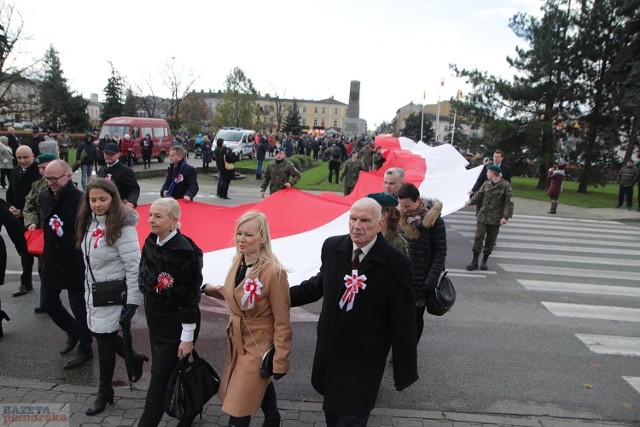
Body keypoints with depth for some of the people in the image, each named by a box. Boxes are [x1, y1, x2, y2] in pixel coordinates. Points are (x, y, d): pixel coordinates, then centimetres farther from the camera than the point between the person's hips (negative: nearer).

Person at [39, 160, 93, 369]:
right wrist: (47, 254, 16)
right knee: (48, 303, 18)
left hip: (75, 264, -7)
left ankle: (85, 349, 26)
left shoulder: (80, 199, -22)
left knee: (79, 308, 6)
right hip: (51, 262, 8)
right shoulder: (44, 197, 2)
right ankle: (73, 332, 43)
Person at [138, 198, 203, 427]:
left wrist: (188, 337, -17)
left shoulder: (184, 251, -23)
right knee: (164, 372, 19)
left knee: (160, 377, 2)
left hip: (176, 322, -8)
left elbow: (190, 296, -20)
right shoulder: (151, 242, 0)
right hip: (154, 318, 8)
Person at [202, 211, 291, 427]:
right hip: (238, 339, 7)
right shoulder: (238, 262, -3)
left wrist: (280, 360, -17)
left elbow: (282, 321, -20)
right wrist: (208, 289, 7)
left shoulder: (274, 272, -25)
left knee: (238, 406, 4)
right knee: (259, 384, 28)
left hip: (260, 345, -7)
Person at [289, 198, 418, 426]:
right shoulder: (332, 247, -8)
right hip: (329, 351, 5)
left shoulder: (396, 263, -21)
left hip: (364, 359, -4)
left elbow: (403, 322, -15)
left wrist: (405, 370, -10)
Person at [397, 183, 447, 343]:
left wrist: (432, 279, -14)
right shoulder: (401, 217, 1)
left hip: (421, 280, -4)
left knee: (416, 316, 7)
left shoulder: (433, 220, -12)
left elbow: (440, 252, -9)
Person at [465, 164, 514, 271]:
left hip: (495, 219, -3)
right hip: (482, 217, 3)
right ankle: (475, 261, 4)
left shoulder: (505, 186, -7)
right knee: (478, 238, -3)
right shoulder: (486, 184, 6)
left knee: (490, 240, 8)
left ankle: (484, 261, 22)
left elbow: (509, 202, -9)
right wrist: (471, 201, -10)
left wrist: (506, 216, -16)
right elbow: (478, 196, 10)